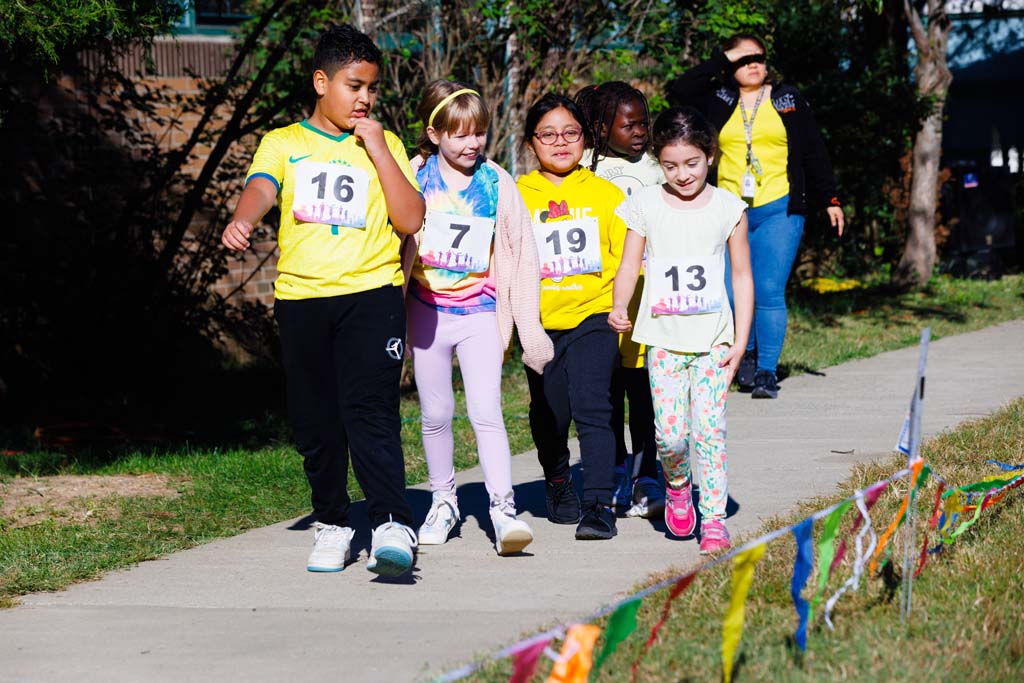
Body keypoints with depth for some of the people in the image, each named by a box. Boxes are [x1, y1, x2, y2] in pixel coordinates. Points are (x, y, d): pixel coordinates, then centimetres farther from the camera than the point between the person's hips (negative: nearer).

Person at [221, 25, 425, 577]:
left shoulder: (384, 145, 12)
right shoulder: (283, 144, 10)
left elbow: (411, 219, 1)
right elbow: (260, 188, -11)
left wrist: (376, 149, -3)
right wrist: (242, 221, -34)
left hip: (371, 293, -1)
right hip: (301, 297, 2)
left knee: (371, 411, -18)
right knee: (315, 423, 6)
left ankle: (391, 526, -25)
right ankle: (332, 525, 22)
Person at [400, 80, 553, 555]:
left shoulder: (497, 184, -2)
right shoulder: (416, 178, -3)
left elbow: (520, 256, 2)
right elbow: (398, 243, 1)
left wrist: (530, 327, 1)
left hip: (479, 313, -1)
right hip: (427, 312, 1)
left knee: (486, 412, -13)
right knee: (435, 414, 10)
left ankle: (503, 509, -14)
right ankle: (443, 502, 26)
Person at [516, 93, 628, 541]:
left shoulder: (606, 194, 4)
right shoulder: (516, 196, 4)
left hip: (592, 318, -2)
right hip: (539, 322, 2)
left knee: (592, 408, -16)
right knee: (549, 416, 12)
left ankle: (599, 505, -16)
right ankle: (558, 485, 38)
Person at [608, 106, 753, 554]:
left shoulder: (728, 208, 2)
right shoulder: (646, 205, 2)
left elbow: (742, 275, 7)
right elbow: (629, 265, 1)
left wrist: (740, 340, 1)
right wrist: (619, 307, -19)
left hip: (713, 339, 0)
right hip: (664, 337, 0)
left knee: (709, 428, -8)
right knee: (670, 433, -8)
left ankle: (713, 518, 0)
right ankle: (676, 484, 23)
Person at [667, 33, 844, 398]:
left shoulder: (789, 100, 11)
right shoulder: (717, 101, 11)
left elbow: (814, 153, 14)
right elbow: (678, 92, -6)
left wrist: (830, 199, 12)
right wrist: (722, 60, -3)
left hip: (779, 210, -1)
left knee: (769, 292, -9)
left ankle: (767, 371, -3)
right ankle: (746, 355, 23)